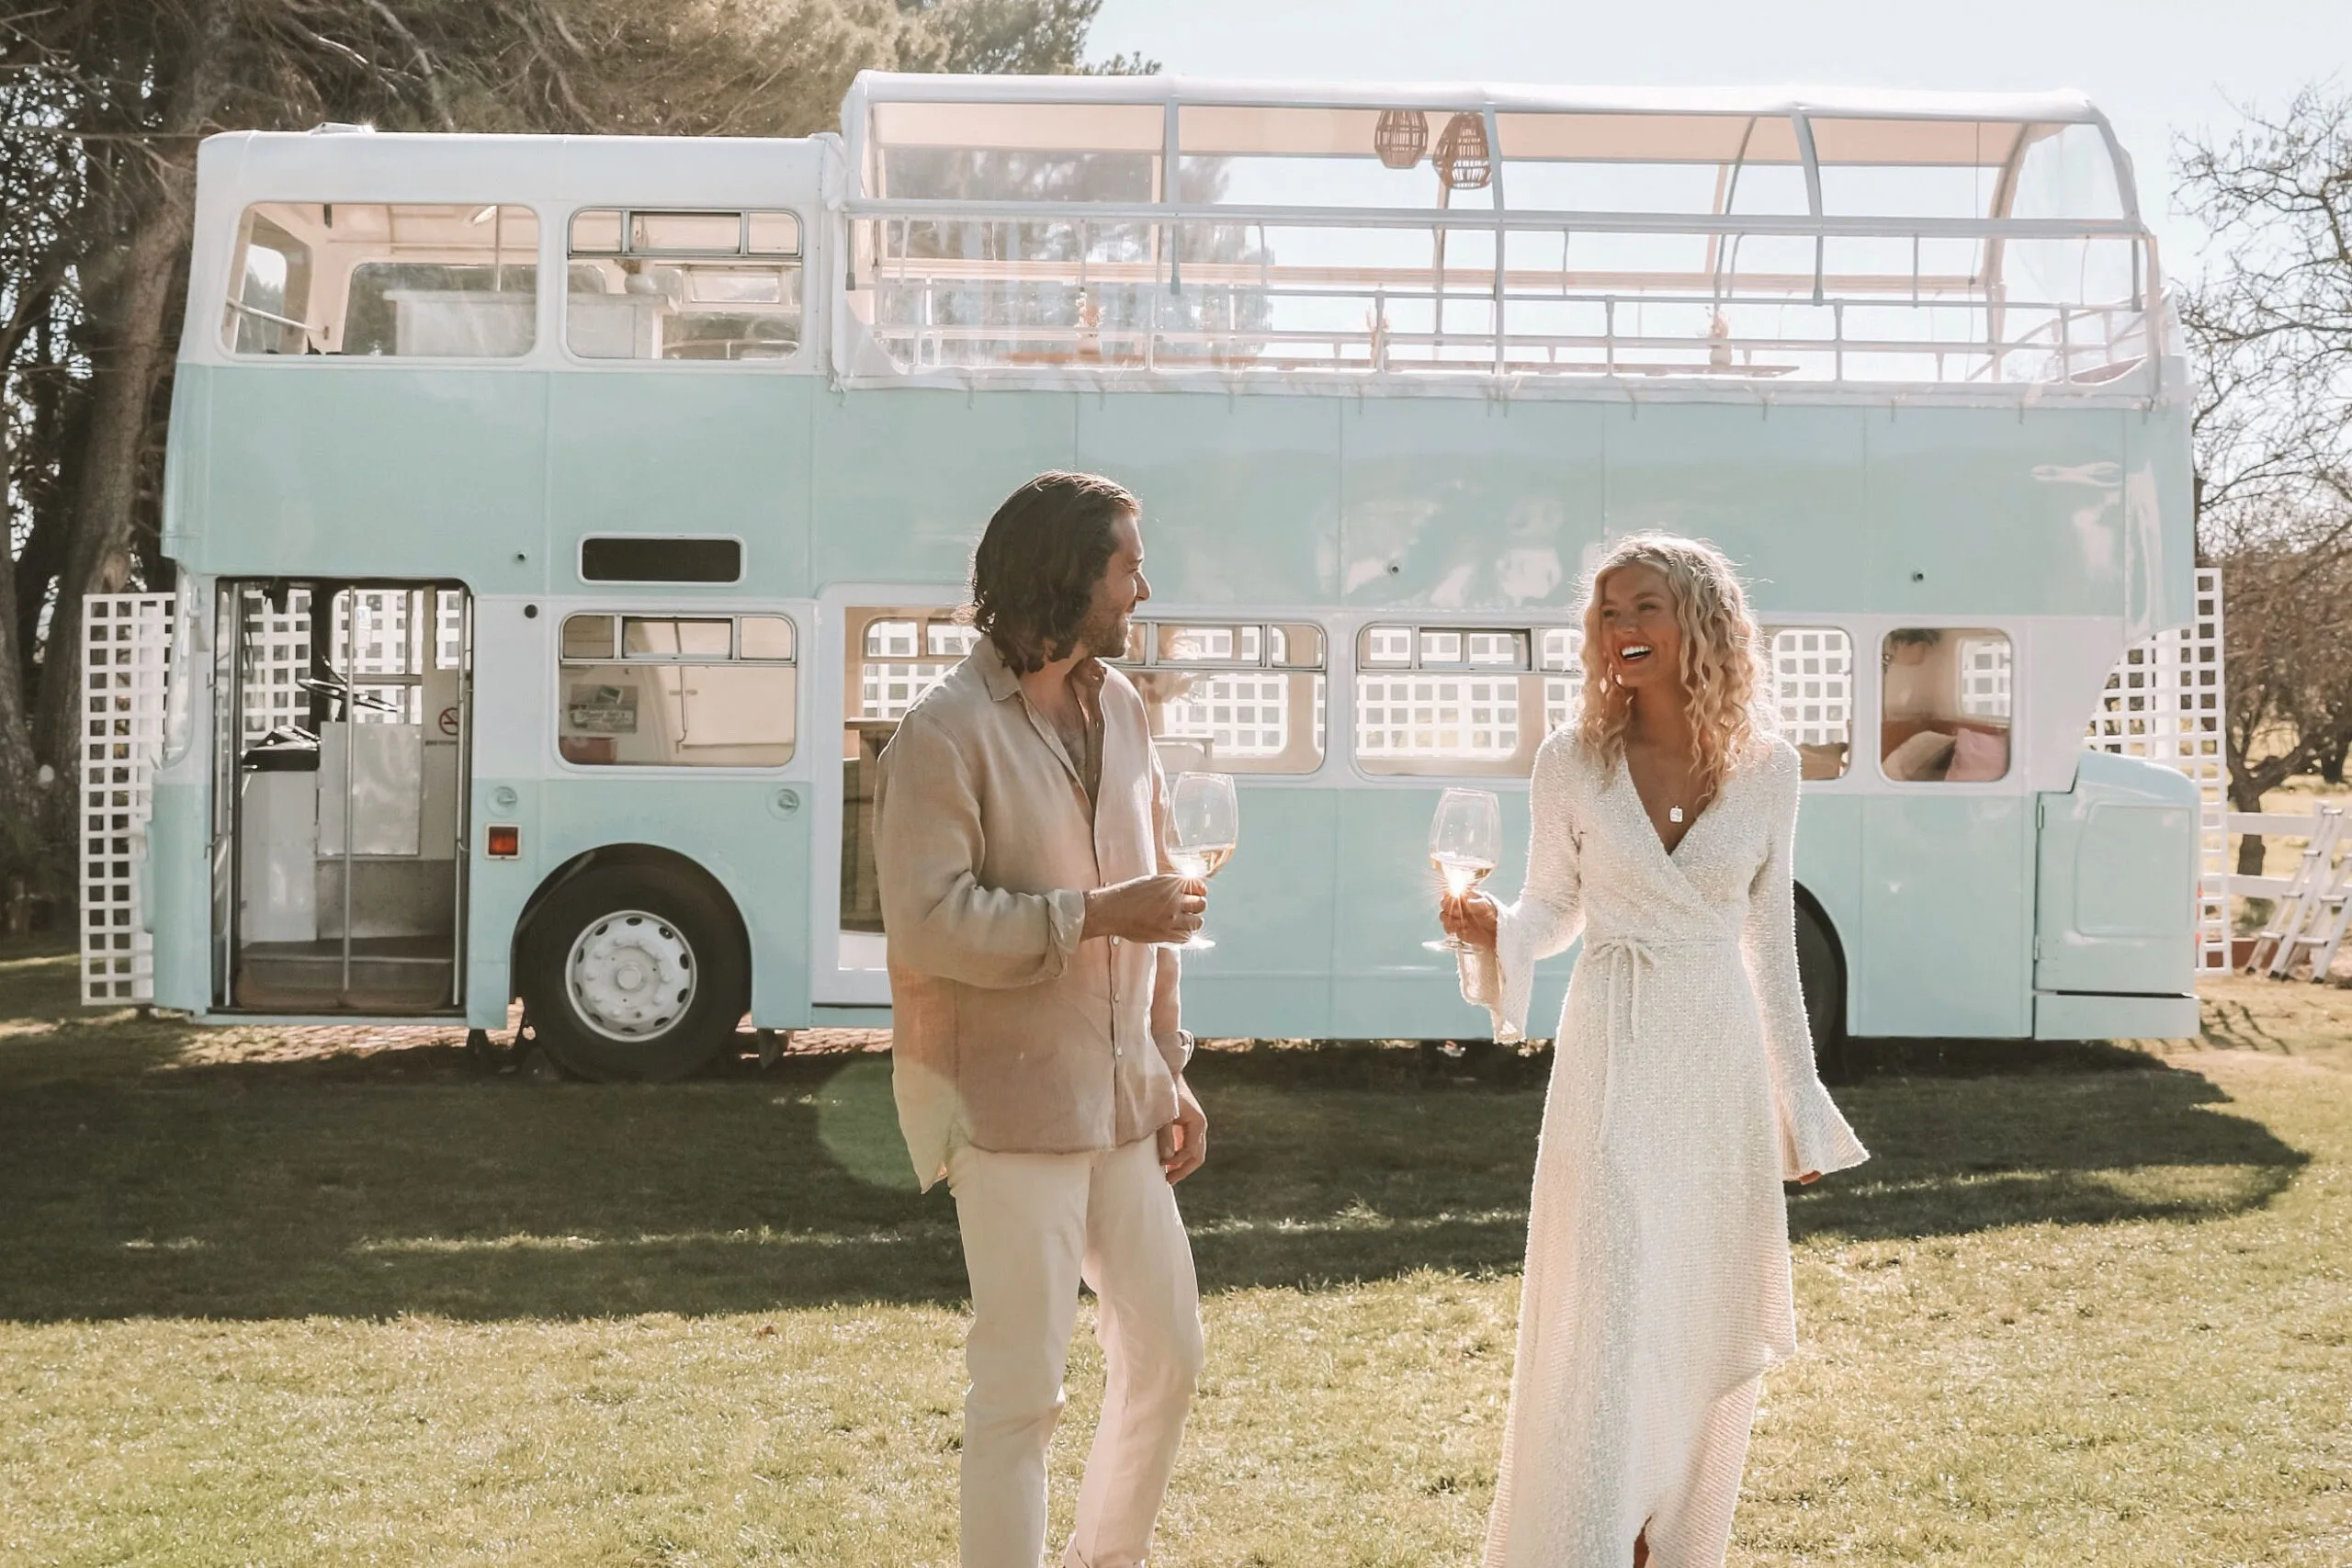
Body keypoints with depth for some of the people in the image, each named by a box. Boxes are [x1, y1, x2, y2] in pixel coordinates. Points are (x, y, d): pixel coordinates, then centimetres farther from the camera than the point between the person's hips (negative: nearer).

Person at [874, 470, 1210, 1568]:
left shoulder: (1118, 707, 11)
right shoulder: (946, 732, -13)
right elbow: (926, 923, -20)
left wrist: (1168, 1070, 13)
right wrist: (1095, 915, -20)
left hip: (1117, 1097, 8)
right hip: (1007, 1099, -8)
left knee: (1165, 1353, 15)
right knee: (1020, 1389, -2)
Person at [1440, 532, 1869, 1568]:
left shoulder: (1767, 766, 0)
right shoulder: (1572, 763, -4)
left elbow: (1770, 943, 7)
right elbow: (1552, 912, 6)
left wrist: (1801, 1102, 9)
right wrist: (1491, 929, -17)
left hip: (1723, 1060, 2)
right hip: (1611, 1057, -2)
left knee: (1711, 1329, 11)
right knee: (1606, 1326, -5)